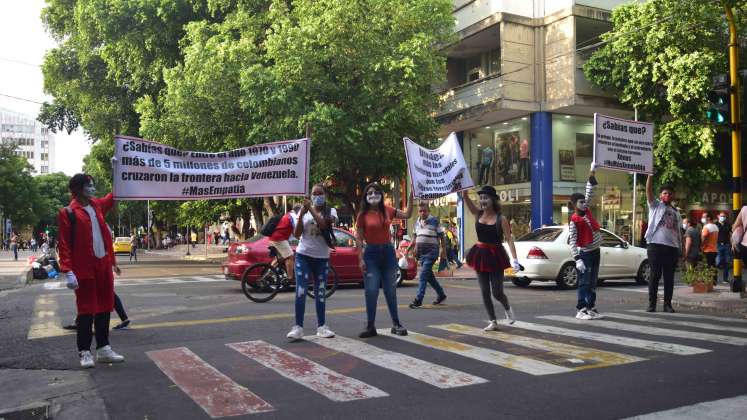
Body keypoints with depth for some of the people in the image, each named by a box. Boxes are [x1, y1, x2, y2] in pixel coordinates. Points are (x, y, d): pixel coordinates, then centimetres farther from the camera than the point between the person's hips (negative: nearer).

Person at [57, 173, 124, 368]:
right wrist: (68, 271, -18)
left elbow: (113, 197, 32)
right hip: (84, 268, -6)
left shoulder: (97, 205, 11)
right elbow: (64, 244, -11)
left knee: (104, 308, 10)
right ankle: (84, 352, 8)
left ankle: (103, 349, 19)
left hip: (103, 265, 6)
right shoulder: (67, 212, -7)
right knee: (86, 310, -1)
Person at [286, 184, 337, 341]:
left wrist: (311, 209, -20)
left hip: (322, 258, 0)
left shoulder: (331, 211, 1)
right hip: (303, 256, 0)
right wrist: (301, 215, -13)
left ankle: (321, 326, 16)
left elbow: (324, 224, -20)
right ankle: (298, 327, -8)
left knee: (320, 293, 8)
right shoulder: (304, 211, 5)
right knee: (300, 292, -9)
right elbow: (296, 234, -1)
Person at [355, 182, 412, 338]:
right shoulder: (363, 214, -5)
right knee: (371, 291, -2)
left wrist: (411, 196, -1)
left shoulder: (387, 210, 3)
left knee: (390, 290, 10)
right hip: (371, 253, -2)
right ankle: (370, 326, 7)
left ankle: (396, 324, 19)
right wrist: (361, 259, -10)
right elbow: (359, 238, -4)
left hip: (388, 251, 3)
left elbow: (407, 215, 8)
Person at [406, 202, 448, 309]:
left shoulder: (434, 220, -6)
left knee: (423, 275, -14)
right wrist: (408, 249, 11)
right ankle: (441, 294, 29)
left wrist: (443, 252, -7)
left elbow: (441, 237, -4)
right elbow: (415, 238, 20)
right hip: (421, 252, 7)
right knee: (429, 275, 13)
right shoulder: (417, 222, 12)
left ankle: (418, 299, -15)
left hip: (431, 251, -7)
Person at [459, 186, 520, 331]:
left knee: (497, 293, -1)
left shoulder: (500, 218, -8)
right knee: (485, 292, 5)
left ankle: (508, 309, 32)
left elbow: (509, 239, -11)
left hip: (495, 256, -4)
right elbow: (465, 198, -10)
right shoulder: (478, 214, 2)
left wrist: (515, 259, -20)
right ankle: (493, 321, 17)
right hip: (481, 255, 4)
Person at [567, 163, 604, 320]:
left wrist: (592, 174, 0)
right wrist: (577, 259, -26)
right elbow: (572, 241, -19)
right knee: (585, 282, -4)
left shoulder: (587, 211, 4)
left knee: (593, 283, 11)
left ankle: (591, 308, 17)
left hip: (595, 251, 7)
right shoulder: (574, 221, -16)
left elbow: (589, 193, 7)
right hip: (584, 254, -7)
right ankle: (581, 310, 1)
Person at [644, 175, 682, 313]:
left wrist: (680, 248, 12)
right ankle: (652, 303, 2)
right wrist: (650, 175, -18)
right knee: (655, 275, -3)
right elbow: (648, 190, -7)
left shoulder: (676, 212, 21)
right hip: (656, 245, -4)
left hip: (672, 247, 4)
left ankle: (667, 304, 11)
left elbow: (678, 231, 19)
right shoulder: (655, 205, 8)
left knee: (669, 277, 5)